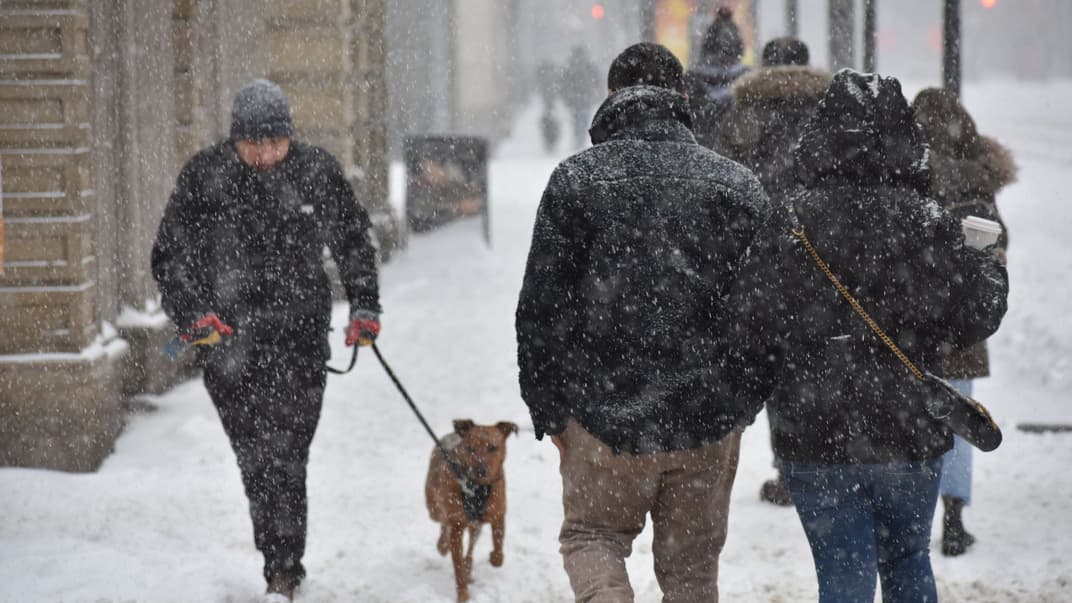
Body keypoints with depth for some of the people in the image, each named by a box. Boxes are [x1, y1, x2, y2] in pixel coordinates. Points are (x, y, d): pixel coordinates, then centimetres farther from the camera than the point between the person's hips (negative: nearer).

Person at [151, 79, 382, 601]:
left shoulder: (317, 172, 1)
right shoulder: (205, 176, -3)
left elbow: (354, 241, 17)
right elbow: (170, 255, 3)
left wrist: (365, 306, 9)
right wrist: (191, 313, -10)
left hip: (301, 335, 0)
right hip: (228, 337, 0)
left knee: (287, 454, -6)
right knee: (256, 457, 1)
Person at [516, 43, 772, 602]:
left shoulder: (575, 179, -3)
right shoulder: (739, 185, 3)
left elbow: (541, 308, -4)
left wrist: (547, 411, 6)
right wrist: (743, 404, 16)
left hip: (604, 415, -2)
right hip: (710, 421, 2)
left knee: (591, 535, 19)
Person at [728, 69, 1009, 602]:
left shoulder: (792, 224, -11)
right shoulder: (927, 223, -8)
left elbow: (751, 327, -12)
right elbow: (976, 317, -3)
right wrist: (990, 270, 18)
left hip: (814, 438, -1)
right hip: (910, 436, 1)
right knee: (907, 560, 22)